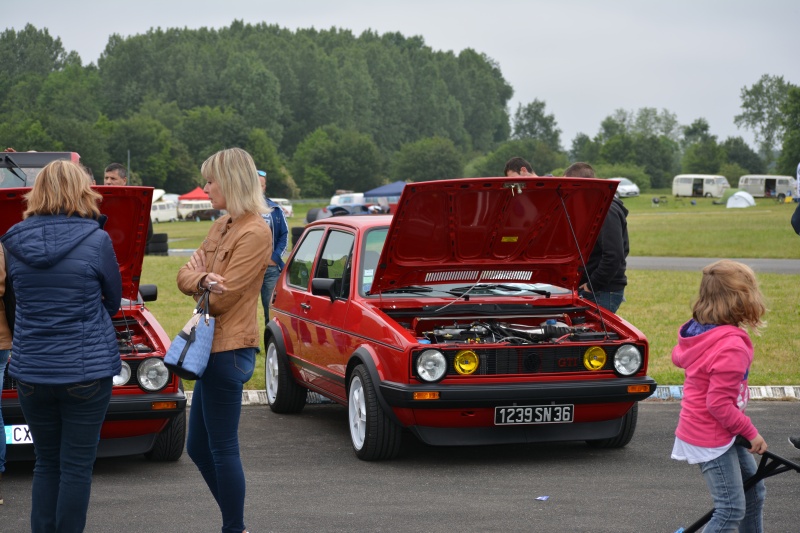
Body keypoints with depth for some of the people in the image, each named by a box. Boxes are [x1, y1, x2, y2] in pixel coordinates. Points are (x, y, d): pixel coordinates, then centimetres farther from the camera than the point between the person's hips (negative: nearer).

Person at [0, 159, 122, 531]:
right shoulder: (96, 241, -11)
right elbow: (113, 300, 4)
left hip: (31, 371, 4)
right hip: (85, 371, -3)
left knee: (46, 463, 16)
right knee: (77, 466, 5)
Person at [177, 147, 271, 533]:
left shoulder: (254, 233, -16)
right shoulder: (222, 226, 13)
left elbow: (220, 298, -19)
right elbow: (185, 276, 6)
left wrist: (201, 276, 1)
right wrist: (202, 279, -16)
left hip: (229, 351, -10)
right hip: (213, 349, 10)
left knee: (222, 449, -1)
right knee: (198, 448, 16)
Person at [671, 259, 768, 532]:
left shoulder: (700, 331, -1)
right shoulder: (731, 347, -29)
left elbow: (678, 356, 19)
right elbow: (719, 404, -28)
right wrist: (750, 432, -15)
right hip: (712, 439, -10)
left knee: (754, 492, 20)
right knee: (731, 510, -5)